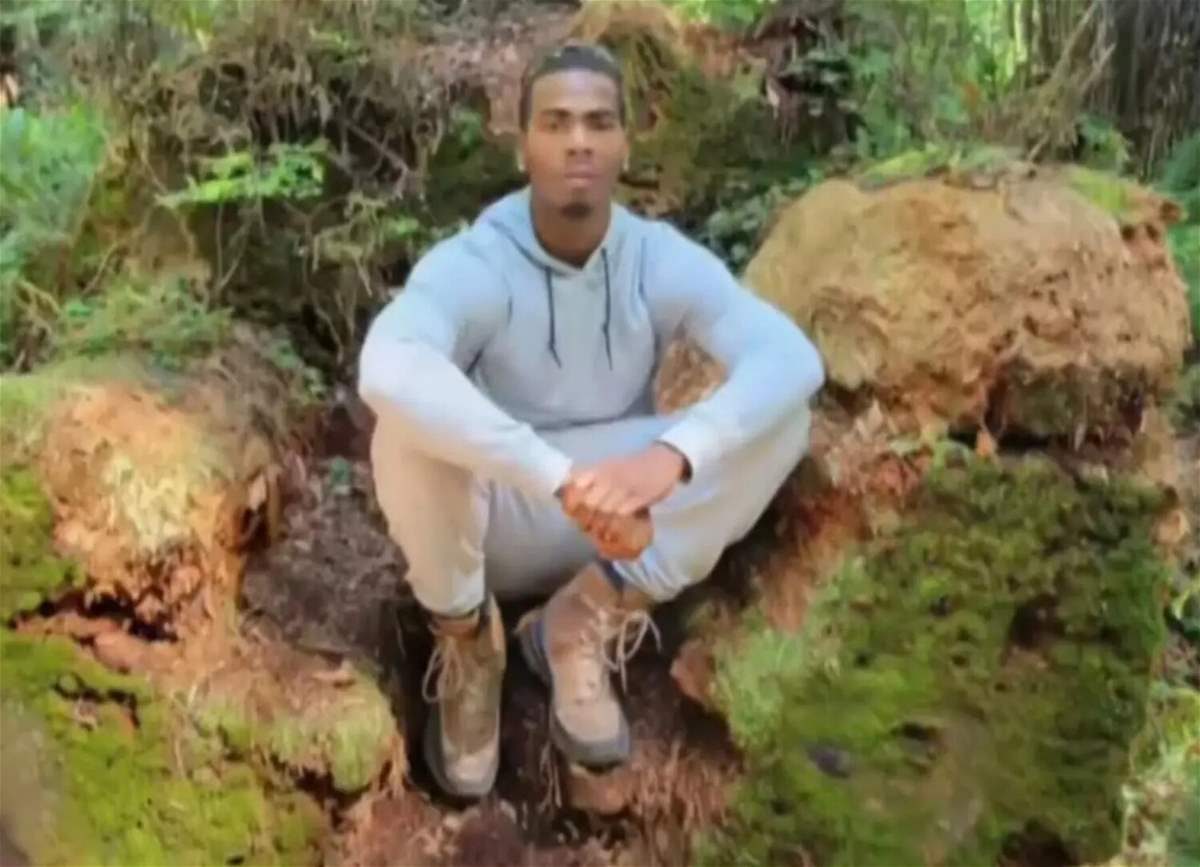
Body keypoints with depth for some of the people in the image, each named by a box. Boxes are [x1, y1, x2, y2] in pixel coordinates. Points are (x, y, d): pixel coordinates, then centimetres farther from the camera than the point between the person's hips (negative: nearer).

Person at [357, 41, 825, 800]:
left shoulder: (662, 259, -10)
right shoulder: (471, 264, -20)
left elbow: (792, 358, -26)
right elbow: (388, 371, -42)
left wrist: (671, 455, -45)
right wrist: (563, 477, -50)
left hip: (620, 534, 3)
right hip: (488, 524, -3)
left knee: (782, 414, -19)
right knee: (408, 427, -36)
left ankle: (588, 619, -9)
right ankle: (466, 638, -7)